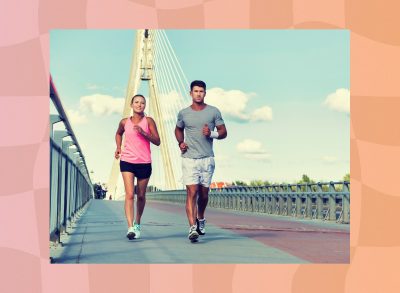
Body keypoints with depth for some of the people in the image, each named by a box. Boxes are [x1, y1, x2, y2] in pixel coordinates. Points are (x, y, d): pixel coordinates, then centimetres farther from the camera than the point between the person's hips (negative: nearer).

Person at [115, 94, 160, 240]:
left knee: (141, 196, 12)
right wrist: (118, 148, 12)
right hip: (127, 162, 0)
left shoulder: (148, 121, 0)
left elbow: (157, 141, -5)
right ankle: (130, 228, -21)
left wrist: (143, 132, -18)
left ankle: (137, 223, 34)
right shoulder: (125, 122, 6)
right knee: (129, 194, -13)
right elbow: (118, 134, 28)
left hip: (144, 162, 0)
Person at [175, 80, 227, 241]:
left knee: (204, 193, 10)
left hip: (207, 159, 1)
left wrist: (212, 134, -13)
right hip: (189, 159, -1)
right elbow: (178, 129, 24)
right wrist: (180, 142, 5)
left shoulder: (214, 112, 3)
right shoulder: (183, 113, 5)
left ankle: (200, 219, 37)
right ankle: (192, 228, -14)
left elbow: (223, 132, 7)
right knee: (191, 192, -11)